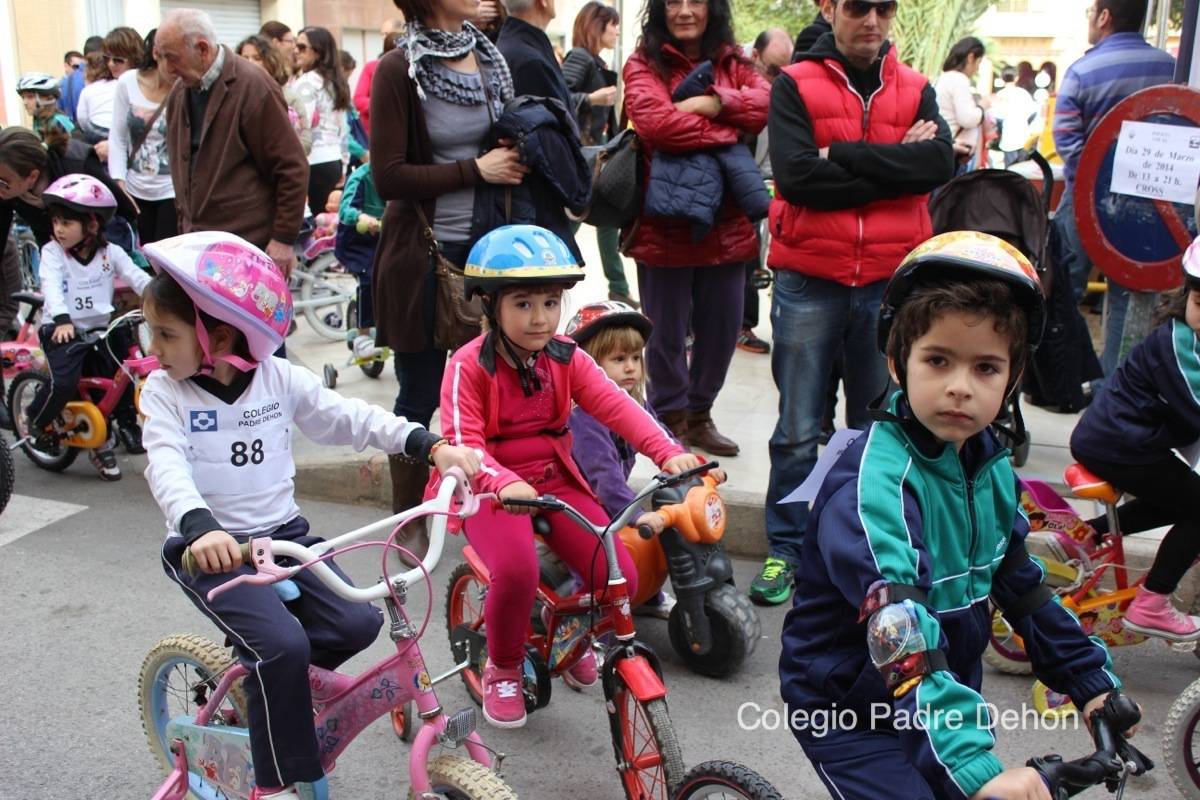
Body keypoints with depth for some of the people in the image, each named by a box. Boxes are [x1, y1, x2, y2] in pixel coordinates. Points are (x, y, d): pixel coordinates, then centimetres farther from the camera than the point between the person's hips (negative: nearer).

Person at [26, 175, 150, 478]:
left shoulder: (110, 252, 2)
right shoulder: (52, 252, -4)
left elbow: (138, 278, -5)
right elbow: (52, 287, -19)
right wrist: (62, 320, -36)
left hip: (101, 329, 3)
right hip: (63, 330, -3)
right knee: (64, 382, -22)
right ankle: (38, 422, 7)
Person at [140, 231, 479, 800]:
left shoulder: (280, 378, 0)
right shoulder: (163, 392, -7)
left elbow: (348, 418, -1)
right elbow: (167, 468, -22)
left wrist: (430, 445, -13)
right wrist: (200, 527, -43)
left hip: (284, 535, 4)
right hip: (211, 550, -3)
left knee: (357, 622, -15)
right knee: (282, 644, -24)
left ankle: (263, 677, 12)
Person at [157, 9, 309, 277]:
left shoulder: (253, 86, -10)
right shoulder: (179, 92, 11)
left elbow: (292, 168, -12)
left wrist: (284, 239, -14)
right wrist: (184, 225, 17)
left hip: (250, 245, -6)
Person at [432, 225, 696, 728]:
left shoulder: (566, 358, 1)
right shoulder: (469, 366, -12)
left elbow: (616, 406, -12)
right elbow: (463, 442, -21)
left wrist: (668, 452, -28)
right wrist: (504, 482, -42)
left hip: (555, 483, 4)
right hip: (493, 491, -4)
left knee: (621, 578, -13)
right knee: (517, 571, -32)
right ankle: (503, 669, 1)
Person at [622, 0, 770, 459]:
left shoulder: (732, 63, 13)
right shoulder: (644, 64, -3)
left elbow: (766, 103, -5)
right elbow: (655, 120, -21)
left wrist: (717, 101, -20)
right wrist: (729, 131, -11)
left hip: (726, 225, 5)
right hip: (664, 225, -5)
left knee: (723, 328, 13)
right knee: (667, 331, 7)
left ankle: (699, 413, 32)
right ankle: (671, 419, 25)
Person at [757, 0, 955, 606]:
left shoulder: (916, 91, 10)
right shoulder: (795, 85, 2)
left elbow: (940, 163, -9)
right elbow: (797, 175, -13)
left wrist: (843, 155, -13)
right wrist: (893, 167, -10)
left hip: (890, 283, 2)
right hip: (809, 281, -2)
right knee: (797, 431, 4)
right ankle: (785, 550, 16)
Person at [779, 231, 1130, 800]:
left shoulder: (992, 468, -2)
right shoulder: (876, 481, -28)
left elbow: (1021, 586, 10)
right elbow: (899, 635, -38)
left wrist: (1091, 683, 9)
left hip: (946, 694, 7)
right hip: (846, 710, -7)